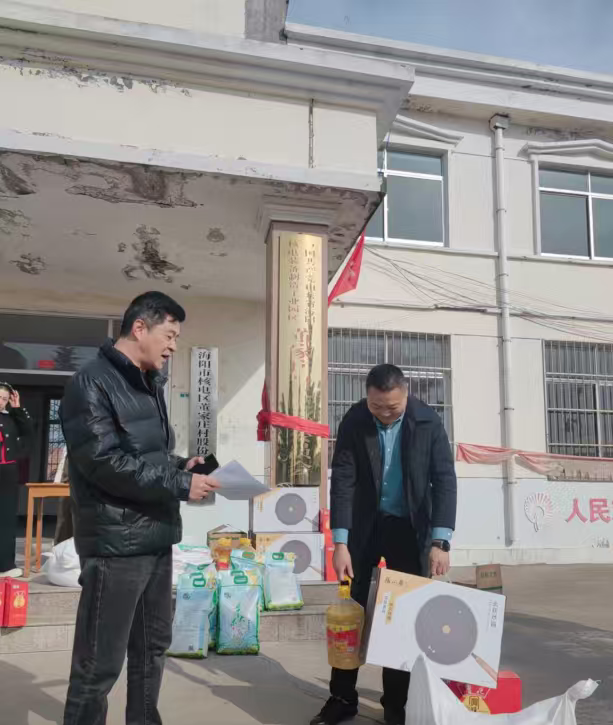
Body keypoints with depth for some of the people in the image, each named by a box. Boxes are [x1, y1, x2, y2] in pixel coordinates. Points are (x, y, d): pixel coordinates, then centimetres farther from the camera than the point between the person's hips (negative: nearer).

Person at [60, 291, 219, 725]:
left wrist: (180, 465, 1)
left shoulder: (149, 385, 14)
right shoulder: (93, 383, -13)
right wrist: (180, 484, -19)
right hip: (116, 542, -9)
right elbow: (104, 463, -22)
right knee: (100, 663, 1)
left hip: (156, 538, 9)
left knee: (153, 647, 20)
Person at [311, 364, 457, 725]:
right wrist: (340, 542, -20)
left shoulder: (428, 422, -15)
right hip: (365, 523, 1)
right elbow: (343, 481, -15)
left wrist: (440, 541, -24)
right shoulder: (354, 421, -15)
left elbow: (444, 479, -16)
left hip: (408, 526, 0)